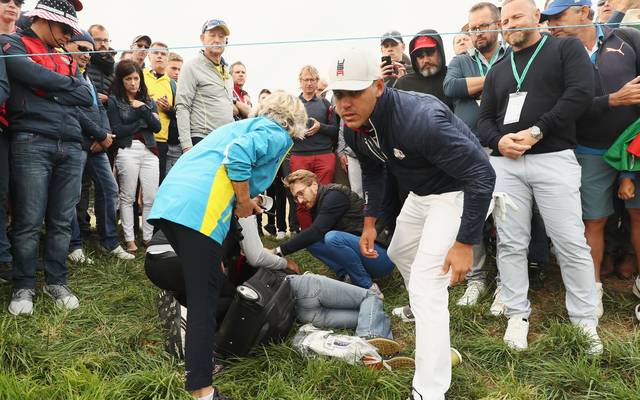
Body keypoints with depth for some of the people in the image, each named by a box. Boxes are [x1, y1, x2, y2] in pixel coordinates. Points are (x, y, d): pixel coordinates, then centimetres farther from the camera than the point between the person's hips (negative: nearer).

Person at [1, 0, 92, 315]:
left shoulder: (66, 60, 25)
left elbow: (88, 98, 10)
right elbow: (32, 74, -11)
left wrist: (49, 90, -1)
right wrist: (69, 85, 3)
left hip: (71, 147, 5)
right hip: (32, 143, -5)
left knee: (62, 221, 5)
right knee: (29, 221, -4)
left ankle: (56, 281, 15)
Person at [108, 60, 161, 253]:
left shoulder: (148, 101, 16)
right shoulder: (114, 100, 4)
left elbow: (157, 127, 4)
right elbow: (117, 130, -6)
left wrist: (143, 109, -8)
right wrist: (143, 123, 0)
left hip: (149, 150, 3)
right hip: (127, 150, -3)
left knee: (151, 198, -1)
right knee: (128, 197, 0)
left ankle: (148, 238, 9)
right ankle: (130, 240, 8)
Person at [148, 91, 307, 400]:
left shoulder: (246, 125, 33)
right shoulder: (278, 134, 6)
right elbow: (238, 155, -13)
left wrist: (243, 203, 29)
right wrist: (244, 201, -2)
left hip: (169, 201, 9)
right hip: (199, 210, -9)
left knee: (200, 287, 21)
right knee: (204, 300, -5)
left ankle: (199, 353, 33)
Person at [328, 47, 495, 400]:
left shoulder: (419, 119, -36)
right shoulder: (354, 129, -9)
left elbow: (482, 174, -32)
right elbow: (373, 172, 13)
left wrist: (465, 243, -30)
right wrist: (370, 221, 8)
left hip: (458, 192, -9)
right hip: (419, 193, 9)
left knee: (426, 288, -14)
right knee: (399, 253, 27)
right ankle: (421, 311, 58)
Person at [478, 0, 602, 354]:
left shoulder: (566, 48, 8)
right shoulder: (498, 70, 20)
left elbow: (581, 93, -7)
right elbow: (485, 119, 15)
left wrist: (536, 132, -14)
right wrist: (498, 141, -8)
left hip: (554, 159, -4)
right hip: (505, 163, 4)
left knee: (571, 243, -3)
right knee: (510, 243, 4)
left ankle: (585, 321, 10)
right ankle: (517, 314, 15)